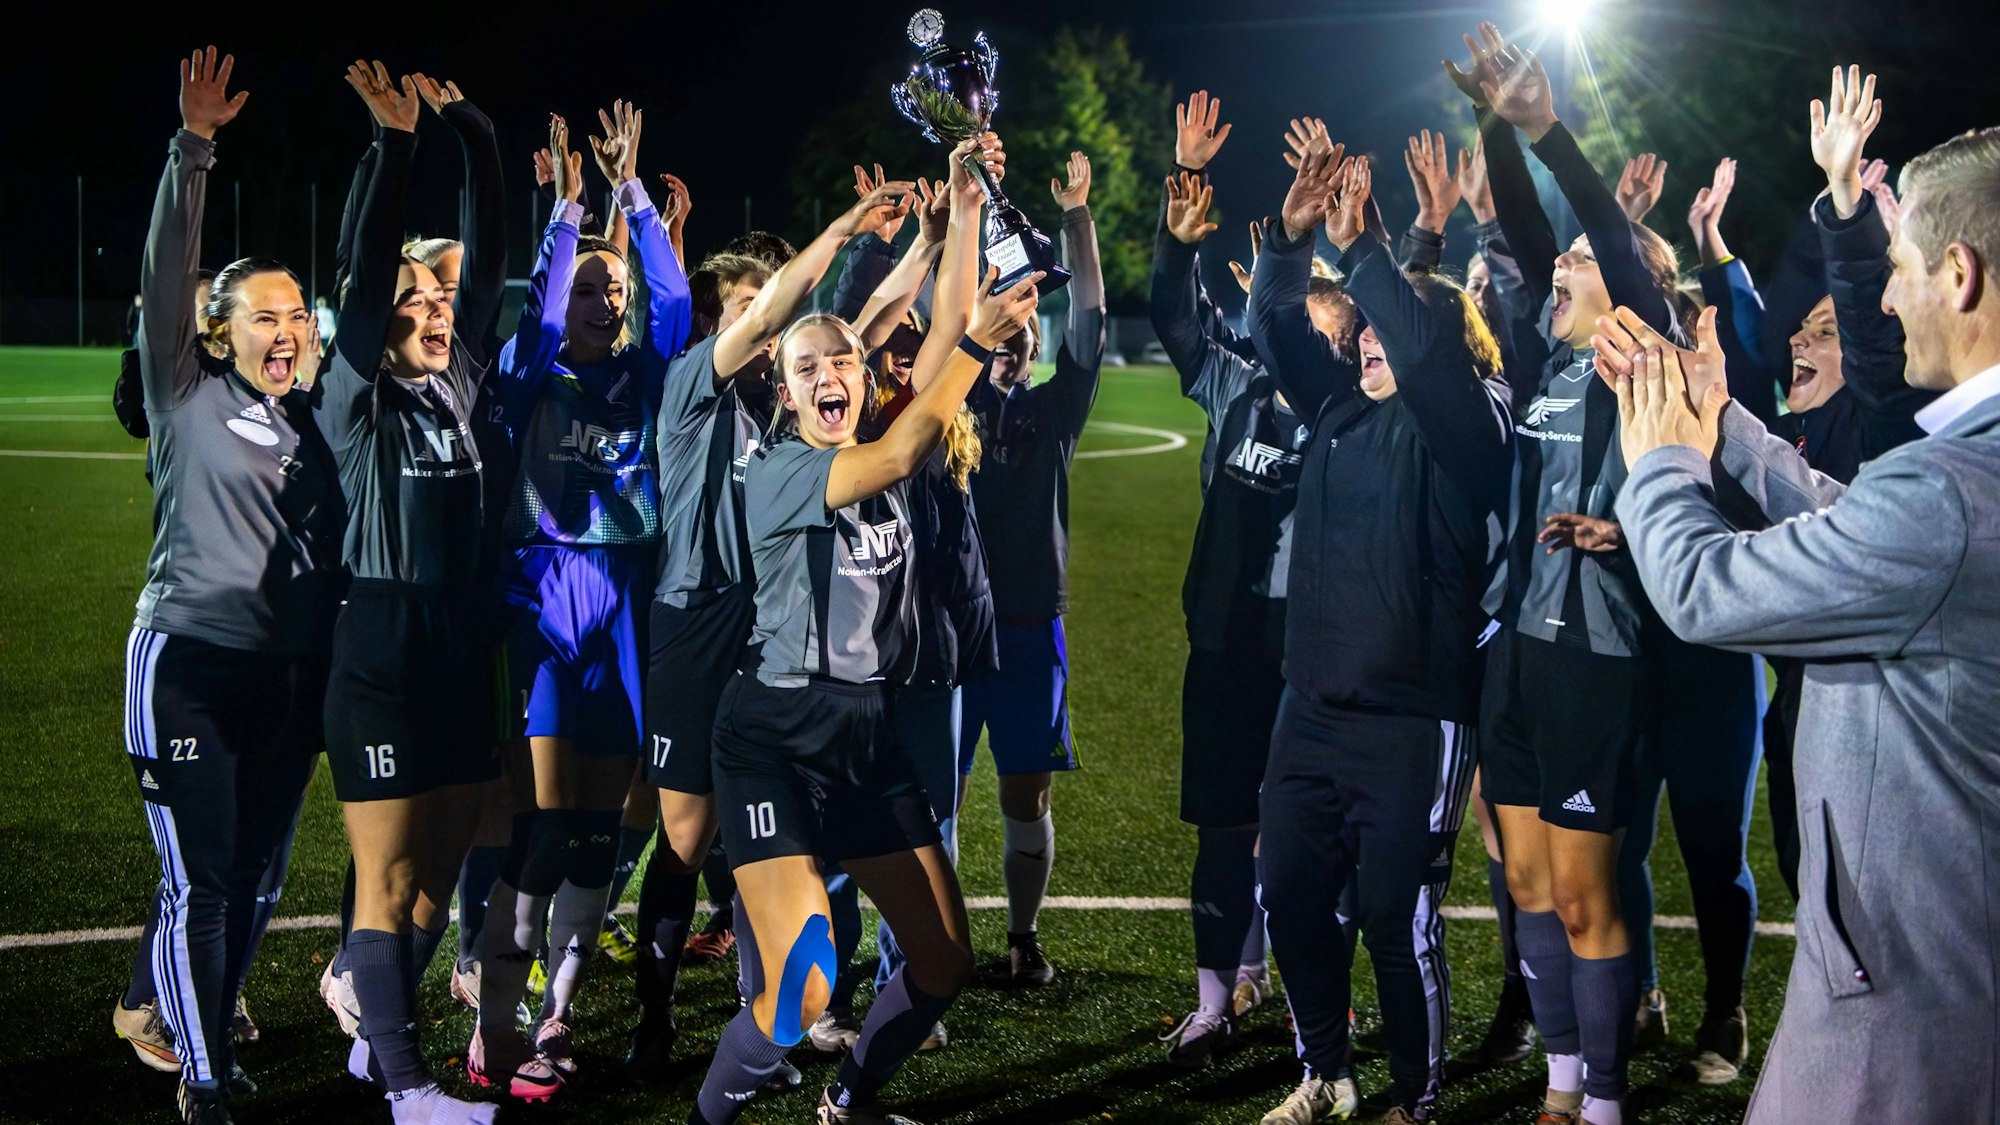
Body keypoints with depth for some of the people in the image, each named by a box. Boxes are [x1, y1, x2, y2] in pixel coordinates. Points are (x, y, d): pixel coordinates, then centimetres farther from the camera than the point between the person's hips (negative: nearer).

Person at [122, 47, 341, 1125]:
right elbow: (164, 280, -13)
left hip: (290, 672, 5)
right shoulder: (188, 398, -2)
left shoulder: (313, 415, 10)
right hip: (188, 661, -5)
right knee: (199, 879, -4)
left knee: (253, 873, 12)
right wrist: (193, 150, -22)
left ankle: (198, 1025, 30)